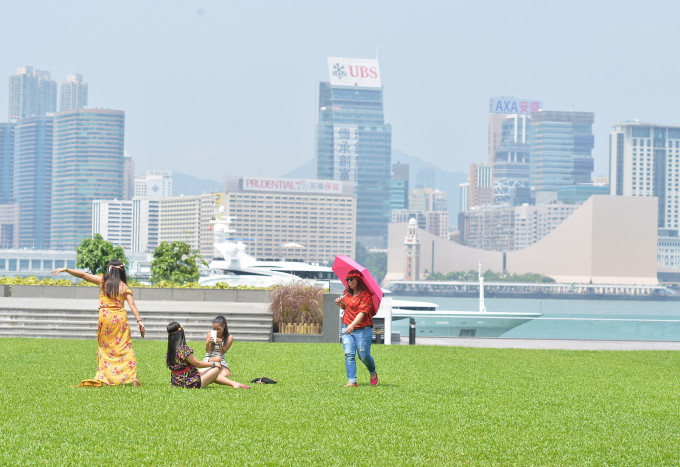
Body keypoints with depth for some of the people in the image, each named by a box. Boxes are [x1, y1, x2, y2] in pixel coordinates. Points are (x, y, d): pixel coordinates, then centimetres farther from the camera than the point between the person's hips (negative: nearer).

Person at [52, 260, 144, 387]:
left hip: (105, 317, 0)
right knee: (125, 347, 1)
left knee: (104, 347, 10)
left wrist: (65, 269, 8)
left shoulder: (103, 281, 3)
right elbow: (132, 304, -4)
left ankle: (103, 377, 3)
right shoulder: (124, 286, 4)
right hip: (120, 318, 0)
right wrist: (139, 321, -6)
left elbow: (83, 275, 3)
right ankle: (133, 377, -9)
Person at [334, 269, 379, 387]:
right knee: (349, 354, -9)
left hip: (363, 329, -5)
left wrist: (353, 325, -34)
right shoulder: (347, 292, 11)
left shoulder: (366, 294, -10)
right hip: (347, 328, 5)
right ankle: (352, 381, -11)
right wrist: (341, 304, 4)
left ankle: (373, 373, 30)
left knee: (363, 356, 0)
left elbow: (362, 311, -22)